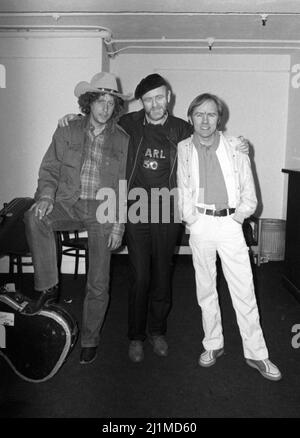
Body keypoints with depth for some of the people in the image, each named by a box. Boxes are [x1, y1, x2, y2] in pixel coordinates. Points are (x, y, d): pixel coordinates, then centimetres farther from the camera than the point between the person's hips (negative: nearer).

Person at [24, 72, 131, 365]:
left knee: (98, 284, -1)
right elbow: (49, 170, 7)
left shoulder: (122, 140, 5)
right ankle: (48, 287, -17)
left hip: (102, 212, -1)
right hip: (68, 205, 1)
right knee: (34, 218, -33)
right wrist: (46, 195, -13)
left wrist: (119, 224, -3)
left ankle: (90, 340, 21)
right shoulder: (67, 132, 7)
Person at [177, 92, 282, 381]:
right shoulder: (183, 149, 4)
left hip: (230, 223, -1)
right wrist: (191, 218, -4)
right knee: (205, 288, 10)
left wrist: (237, 216, -4)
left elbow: (249, 192, 5)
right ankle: (213, 344, 26)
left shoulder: (235, 147, 3)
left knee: (244, 291, 1)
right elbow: (183, 190, 5)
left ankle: (256, 354, 13)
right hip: (200, 225, 1)